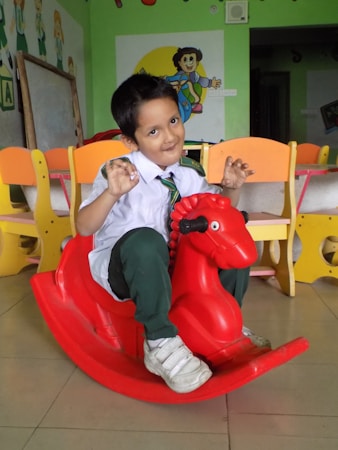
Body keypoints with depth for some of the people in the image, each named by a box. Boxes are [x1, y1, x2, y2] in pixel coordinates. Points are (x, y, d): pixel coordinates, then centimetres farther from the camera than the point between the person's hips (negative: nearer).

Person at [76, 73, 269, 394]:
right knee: (145, 240, -39)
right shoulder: (118, 173, -15)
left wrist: (231, 187, -10)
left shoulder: (189, 173, 0)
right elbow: (84, 228, -21)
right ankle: (160, 343, -25)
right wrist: (112, 193, -38)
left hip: (168, 266, 6)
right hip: (121, 266, -5)